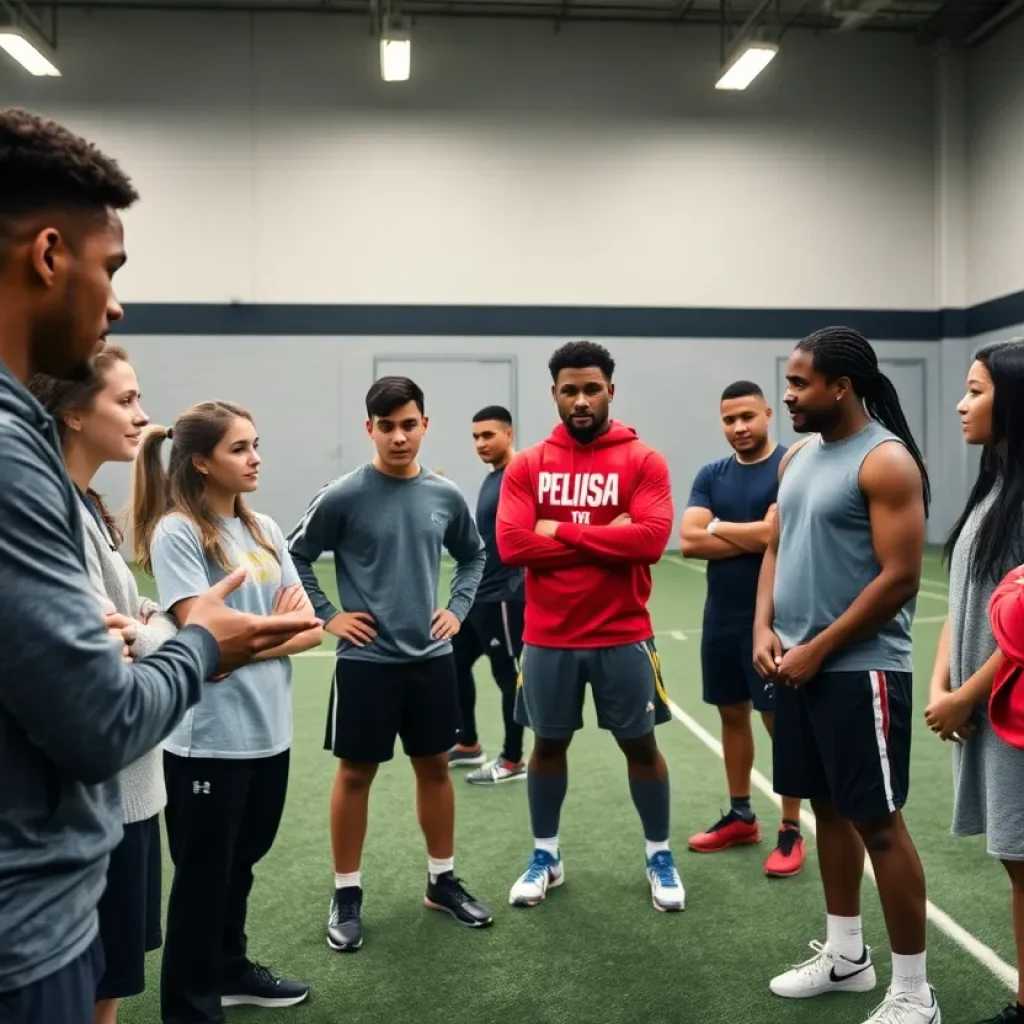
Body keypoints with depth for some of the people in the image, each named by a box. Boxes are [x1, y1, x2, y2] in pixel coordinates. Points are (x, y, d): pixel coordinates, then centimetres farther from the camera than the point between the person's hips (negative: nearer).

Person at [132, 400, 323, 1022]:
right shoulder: (177, 531, -13)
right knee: (205, 875, 8)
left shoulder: (265, 529, 7)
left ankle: (229, 971, 41)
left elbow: (309, 627, 4)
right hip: (209, 738, -6)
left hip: (270, 730, 7)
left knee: (241, 863, 22)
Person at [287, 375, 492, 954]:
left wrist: (458, 608, 6)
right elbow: (295, 556, -2)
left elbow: (473, 555, 17)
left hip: (432, 658, 4)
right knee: (356, 774, 6)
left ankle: (443, 881, 29)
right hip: (366, 660, -3)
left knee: (436, 766, 13)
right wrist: (327, 616, -6)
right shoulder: (343, 497, -11)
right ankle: (347, 895, 20)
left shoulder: (446, 496, 0)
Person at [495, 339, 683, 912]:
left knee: (640, 743, 11)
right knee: (548, 743, 14)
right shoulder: (528, 465, 1)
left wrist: (563, 530, -15)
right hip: (548, 638, 2)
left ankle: (661, 858, 28)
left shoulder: (644, 461, -4)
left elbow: (651, 538, -18)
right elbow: (511, 544, -11)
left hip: (623, 636, -1)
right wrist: (603, 536, -14)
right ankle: (545, 858, 31)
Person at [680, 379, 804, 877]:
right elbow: (688, 541, -4)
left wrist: (717, 526, -7)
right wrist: (752, 537, -12)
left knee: (781, 719, 0)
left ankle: (791, 831, 11)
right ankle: (740, 816, 28)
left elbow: (775, 534, -21)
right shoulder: (711, 475, 7)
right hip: (721, 617, 6)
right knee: (732, 713, 14)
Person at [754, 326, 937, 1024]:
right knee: (829, 809, 16)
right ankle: (846, 955, 31)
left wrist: (819, 649, -16)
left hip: (860, 670, -8)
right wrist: (765, 628, 0)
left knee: (878, 822, 0)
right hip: (799, 665, 8)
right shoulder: (798, 457, 11)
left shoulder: (886, 461, -14)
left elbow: (900, 578, -18)